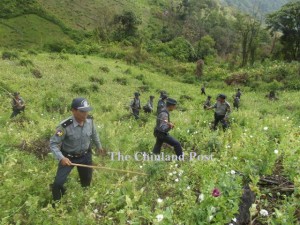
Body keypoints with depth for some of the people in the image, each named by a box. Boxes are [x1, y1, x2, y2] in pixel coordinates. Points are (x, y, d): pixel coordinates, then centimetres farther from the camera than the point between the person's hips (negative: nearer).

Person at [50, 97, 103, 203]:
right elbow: (53, 143, -24)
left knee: (87, 181, 21)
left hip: (85, 156, 4)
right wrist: (61, 158, -38)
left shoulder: (90, 120, -17)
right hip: (68, 157, -4)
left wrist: (98, 146, 19)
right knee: (58, 183, -8)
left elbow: (94, 133, 4)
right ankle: (57, 205, 24)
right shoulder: (65, 126, -32)